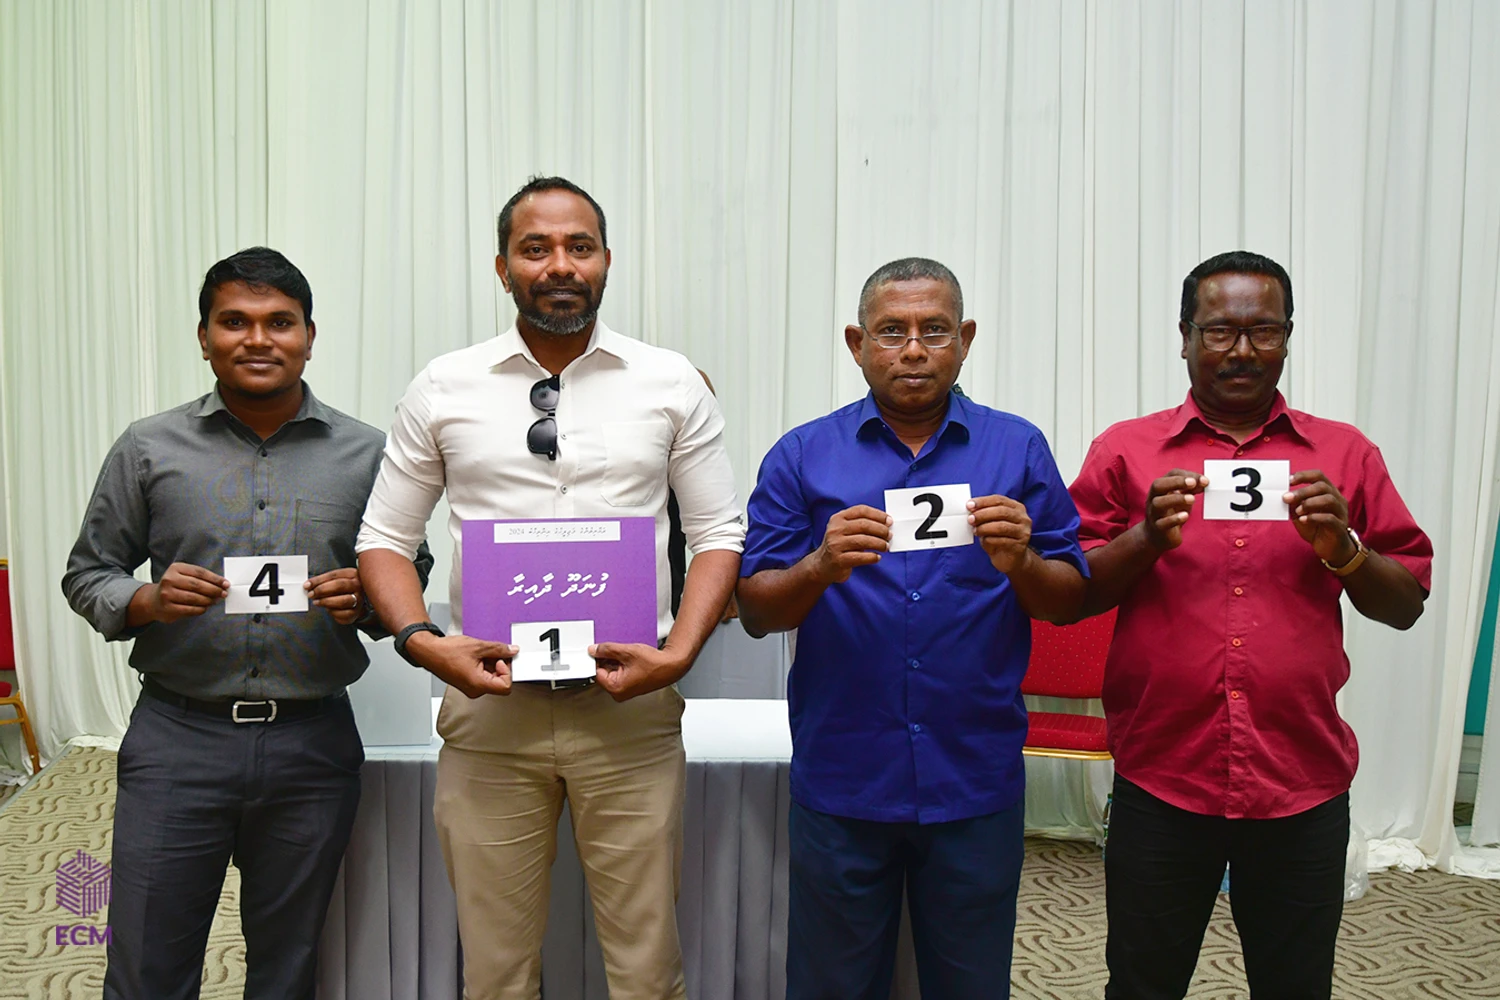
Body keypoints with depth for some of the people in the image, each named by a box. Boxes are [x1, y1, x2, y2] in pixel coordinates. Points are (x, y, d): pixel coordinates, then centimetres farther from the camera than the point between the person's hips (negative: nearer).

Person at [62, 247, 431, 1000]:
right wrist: (145, 601, -12)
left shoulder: (366, 454, 3)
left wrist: (366, 602, -13)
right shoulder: (149, 448, 4)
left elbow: (412, 577, 8)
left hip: (313, 743, 1)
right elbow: (87, 574, 9)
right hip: (177, 737, 0)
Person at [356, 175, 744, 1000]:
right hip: (489, 708, 1)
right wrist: (422, 642, -9)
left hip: (630, 710, 0)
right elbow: (384, 537, 8)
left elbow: (719, 533, 4)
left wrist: (680, 652, -10)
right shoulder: (443, 389, 4)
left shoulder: (671, 383, 2)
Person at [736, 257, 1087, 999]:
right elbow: (755, 612, -2)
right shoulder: (802, 456, 1)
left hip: (976, 779, 1)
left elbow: (1069, 602, 3)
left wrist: (1020, 563, -18)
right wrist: (821, 568, -22)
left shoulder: (1018, 450, 4)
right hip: (840, 779, 0)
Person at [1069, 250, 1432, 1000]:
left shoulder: (1346, 455, 6)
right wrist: (1148, 539, -17)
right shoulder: (1124, 451, 1)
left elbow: (1406, 606, 7)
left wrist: (1343, 548, -12)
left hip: (1304, 782, 2)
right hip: (1161, 778, -1)